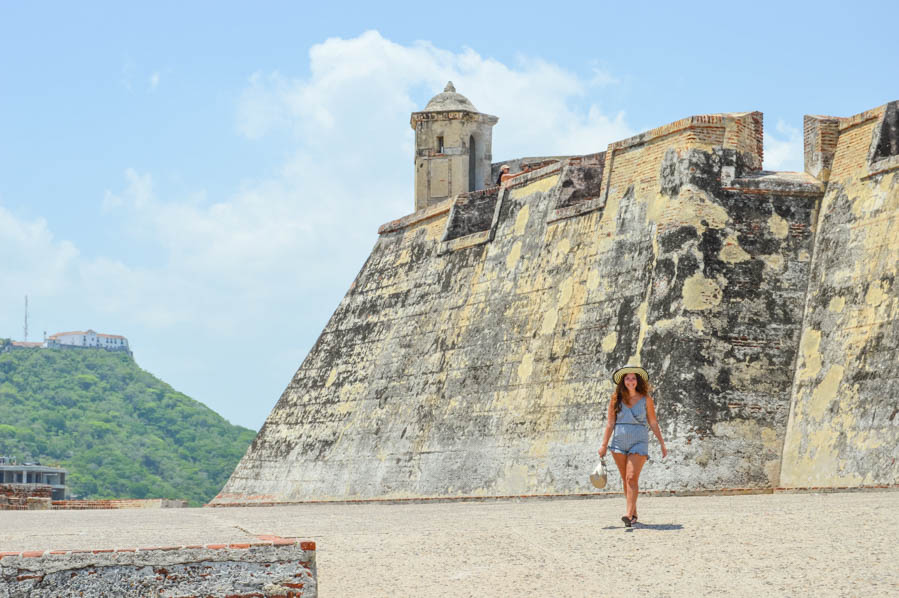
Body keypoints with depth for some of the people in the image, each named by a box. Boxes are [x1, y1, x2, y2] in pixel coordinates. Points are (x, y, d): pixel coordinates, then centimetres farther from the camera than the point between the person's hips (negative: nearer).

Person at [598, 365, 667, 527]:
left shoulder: (645, 399, 1)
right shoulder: (616, 399, 4)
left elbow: (653, 423, 7)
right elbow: (610, 423, 6)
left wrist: (662, 444, 7)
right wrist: (604, 444, 3)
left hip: (639, 442, -3)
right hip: (619, 441, 3)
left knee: (632, 478, -15)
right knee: (625, 480, 7)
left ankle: (629, 515, -23)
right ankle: (634, 513, 19)